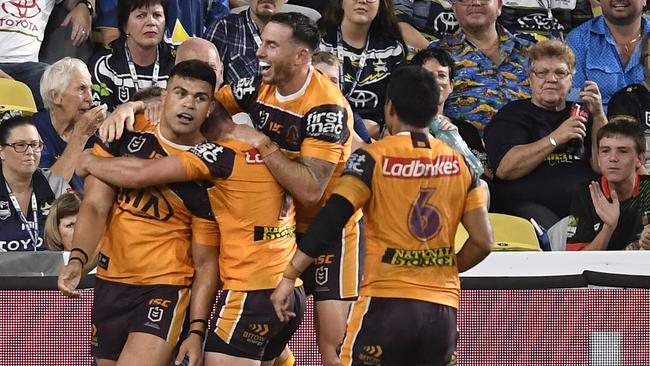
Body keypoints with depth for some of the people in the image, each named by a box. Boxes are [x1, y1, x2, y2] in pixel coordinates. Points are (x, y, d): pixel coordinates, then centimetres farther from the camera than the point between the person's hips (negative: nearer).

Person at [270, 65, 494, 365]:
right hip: (443, 307, 4)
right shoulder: (458, 164, 8)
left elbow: (330, 220, -12)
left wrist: (289, 275, -8)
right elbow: (483, 241, 6)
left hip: (387, 302, -4)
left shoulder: (373, 158, -4)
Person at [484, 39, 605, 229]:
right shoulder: (512, 115, 11)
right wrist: (555, 139, -11)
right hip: (527, 204, -3)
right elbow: (504, 169, -7)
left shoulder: (581, 115, 21)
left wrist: (599, 115, -2)